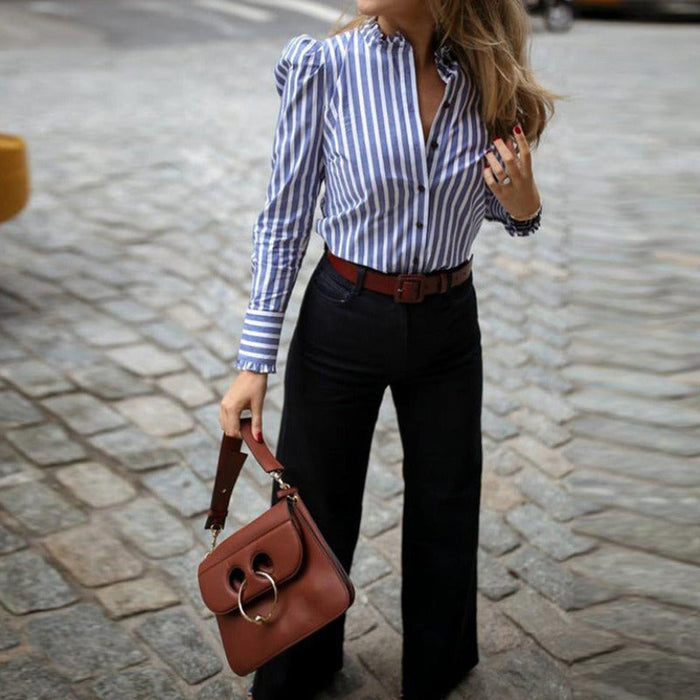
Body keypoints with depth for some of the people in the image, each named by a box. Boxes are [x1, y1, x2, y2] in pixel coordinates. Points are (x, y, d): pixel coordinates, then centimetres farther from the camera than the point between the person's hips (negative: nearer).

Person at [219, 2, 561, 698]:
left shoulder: (486, 75, -5)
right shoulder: (323, 65, -14)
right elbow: (285, 218, -8)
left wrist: (523, 204, -15)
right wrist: (255, 360, -11)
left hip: (447, 326, 3)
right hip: (343, 320, -2)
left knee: (445, 511, 17)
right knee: (314, 509, 13)